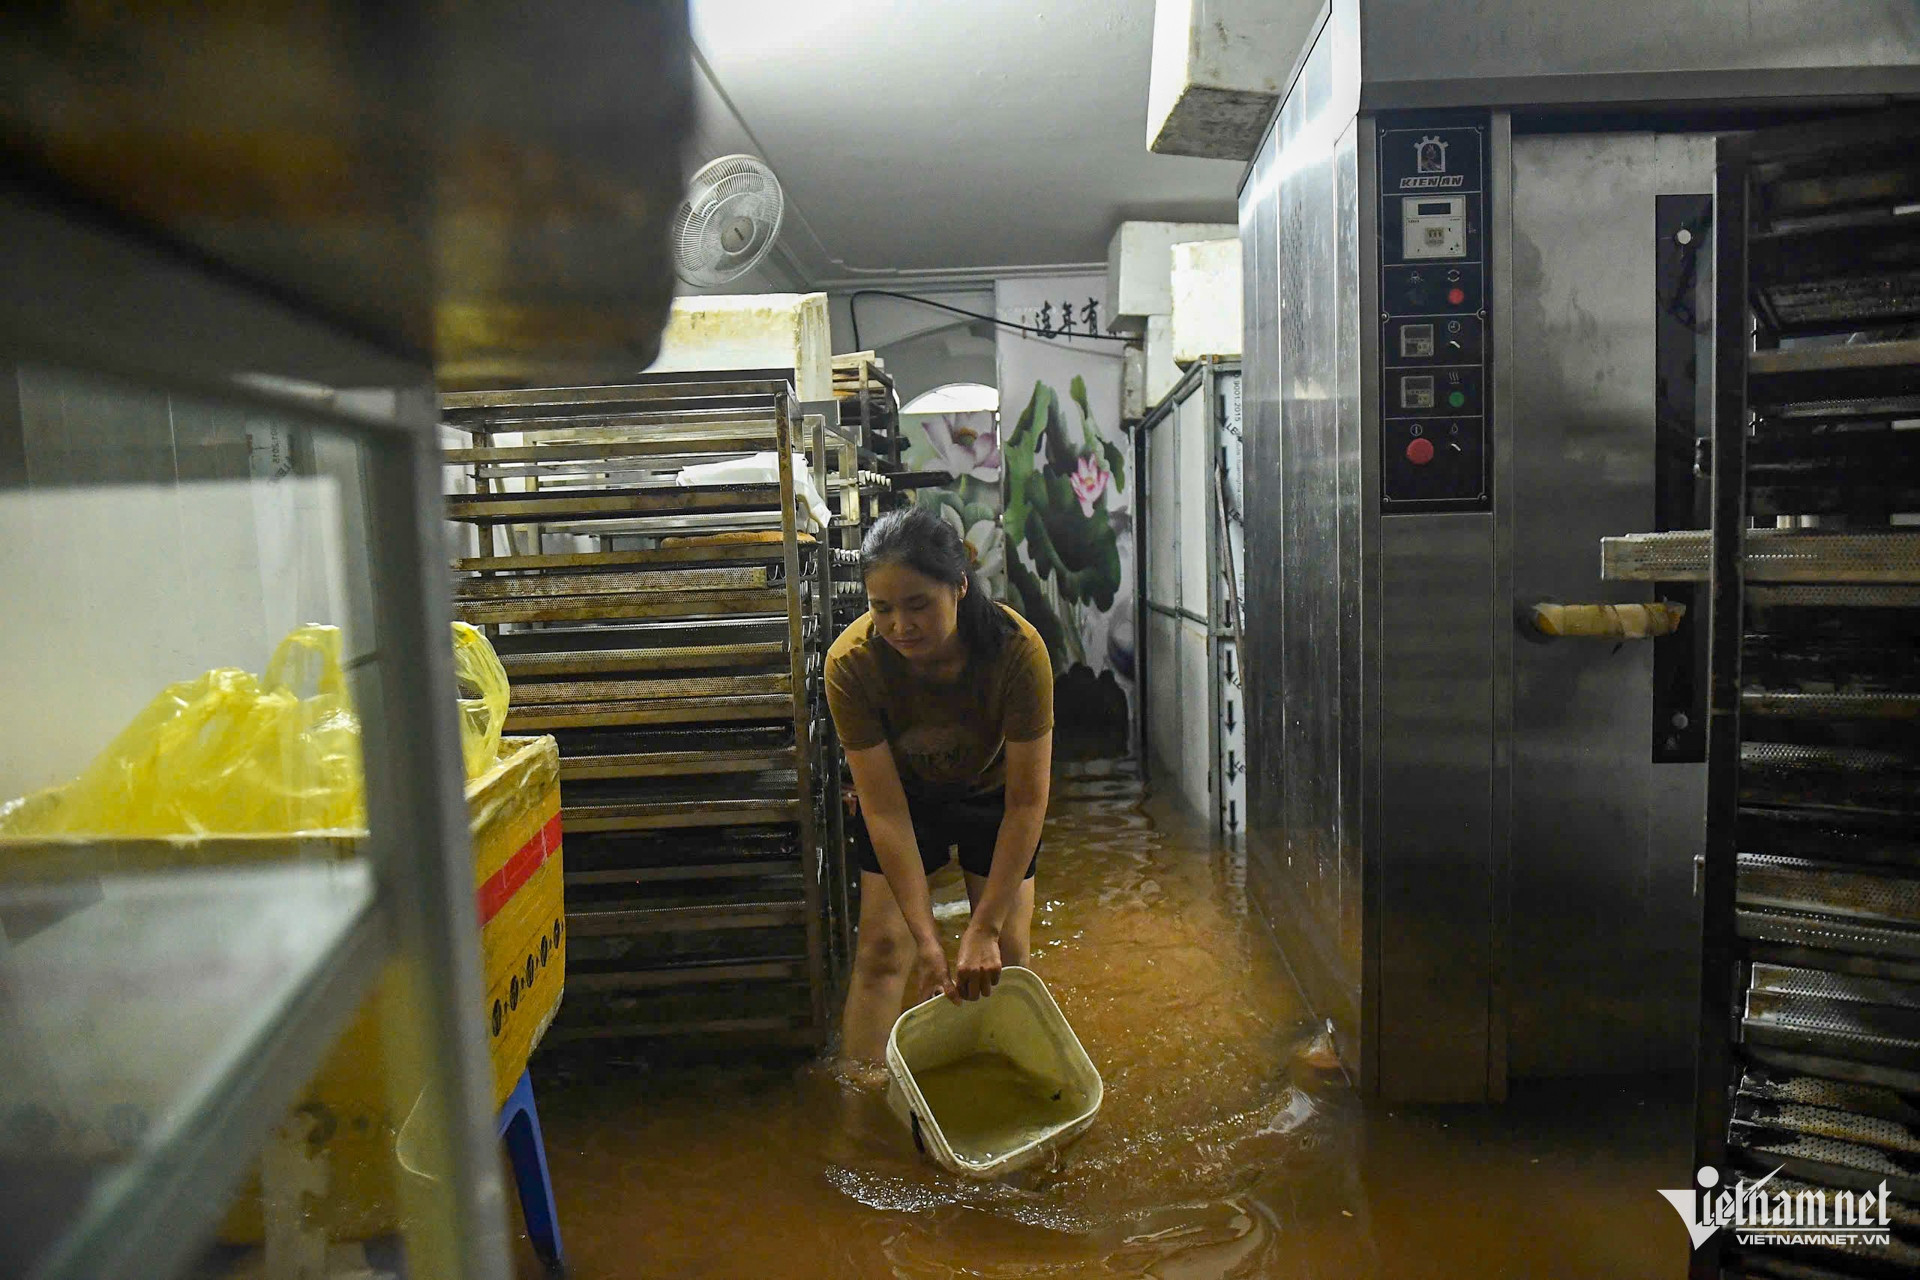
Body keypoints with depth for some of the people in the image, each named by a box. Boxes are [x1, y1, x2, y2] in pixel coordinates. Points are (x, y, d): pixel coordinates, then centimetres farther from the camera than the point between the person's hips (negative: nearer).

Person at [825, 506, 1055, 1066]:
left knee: (1005, 956, 0)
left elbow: (1027, 801, -30)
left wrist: (985, 928, -31)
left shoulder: (1017, 648, -36)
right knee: (882, 948, -5)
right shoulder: (852, 662, -33)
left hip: (993, 792, 0)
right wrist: (926, 937, -31)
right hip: (902, 793, 0)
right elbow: (885, 811, -29)